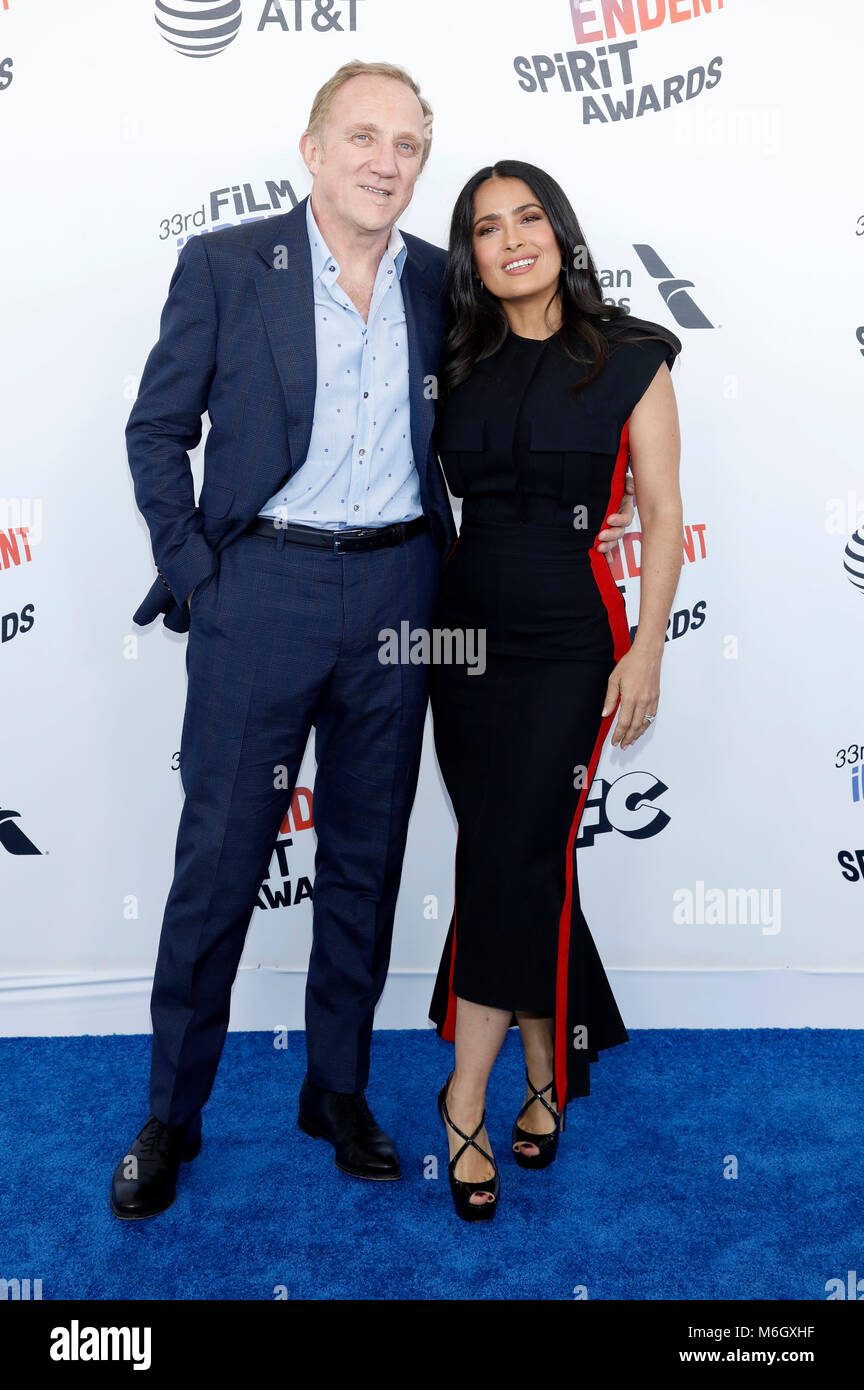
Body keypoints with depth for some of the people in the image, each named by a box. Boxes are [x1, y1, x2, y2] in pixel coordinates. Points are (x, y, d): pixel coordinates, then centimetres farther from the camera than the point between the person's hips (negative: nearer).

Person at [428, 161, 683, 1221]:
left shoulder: (629, 358, 1)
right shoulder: (460, 365, 11)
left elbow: (662, 515, -1)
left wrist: (645, 650, -9)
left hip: (569, 637, -3)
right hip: (463, 626, 4)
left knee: (507, 858, -8)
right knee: (525, 856, 8)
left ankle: (465, 1096, 7)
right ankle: (549, 1071, 24)